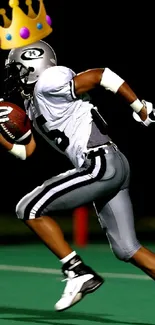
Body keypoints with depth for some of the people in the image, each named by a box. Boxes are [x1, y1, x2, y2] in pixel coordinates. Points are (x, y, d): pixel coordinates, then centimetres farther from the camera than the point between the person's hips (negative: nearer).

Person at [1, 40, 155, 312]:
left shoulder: (48, 84, -8)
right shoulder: (33, 105, 21)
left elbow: (101, 76, -8)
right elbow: (25, 151, 27)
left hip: (101, 165, -10)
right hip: (112, 168, 10)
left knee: (29, 209, -6)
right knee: (127, 249, 9)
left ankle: (78, 272, -5)